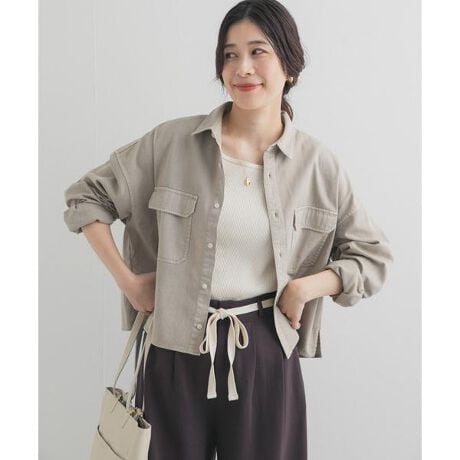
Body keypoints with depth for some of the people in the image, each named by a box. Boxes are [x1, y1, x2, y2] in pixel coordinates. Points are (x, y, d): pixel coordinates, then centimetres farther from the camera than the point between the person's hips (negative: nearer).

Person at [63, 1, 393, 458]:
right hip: (177, 350, 0)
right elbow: (86, 196, 6)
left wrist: (307, 286, -9)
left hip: (266, 352, 1)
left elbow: (373, 255, 7)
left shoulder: (317, 163, -1)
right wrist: (126, 279, -1)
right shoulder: (172, 141, -4)